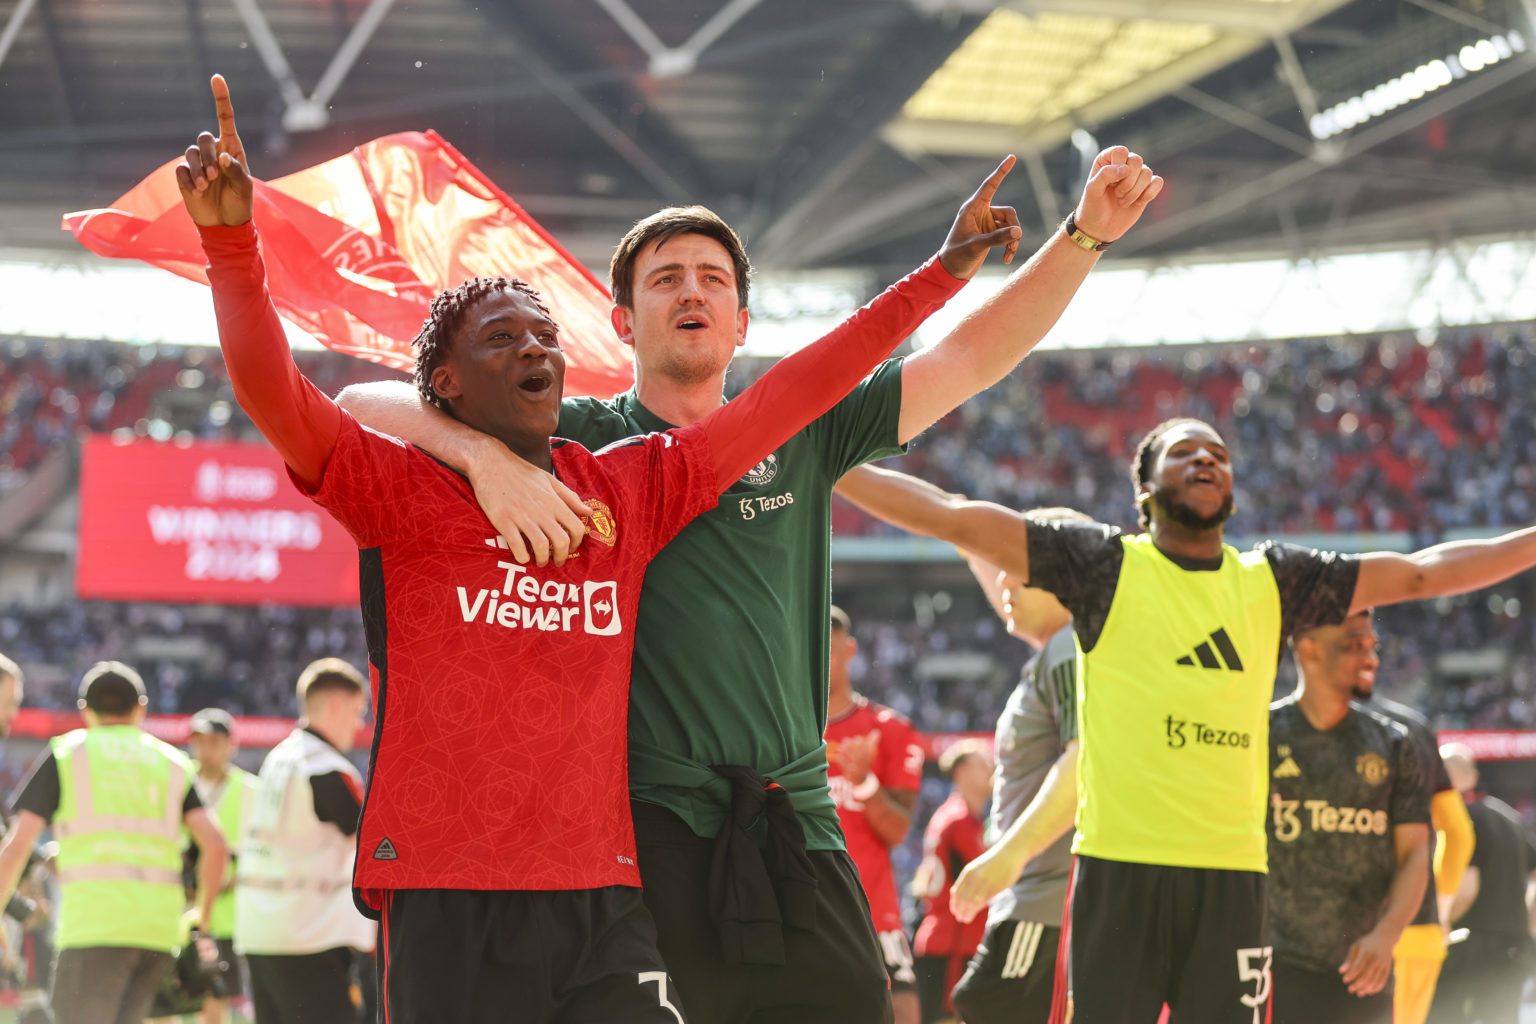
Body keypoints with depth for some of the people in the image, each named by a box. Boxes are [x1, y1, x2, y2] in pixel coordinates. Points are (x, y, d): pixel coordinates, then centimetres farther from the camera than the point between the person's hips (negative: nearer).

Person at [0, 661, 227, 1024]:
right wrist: (203, 918, 18)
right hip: (160, 929, 4)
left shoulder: (65, 755, 12)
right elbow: (215, 843, 7)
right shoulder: (172, 763, 19)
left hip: (94, 923, -4)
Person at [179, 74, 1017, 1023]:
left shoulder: (630, 491, 15)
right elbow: (271, 389, -10)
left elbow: (789, 395, 19)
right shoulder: (400, 488, 4)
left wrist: (940, 274, 21)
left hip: (603, 897, 4)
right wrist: (231, 239, -25)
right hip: (450, 903, -3)